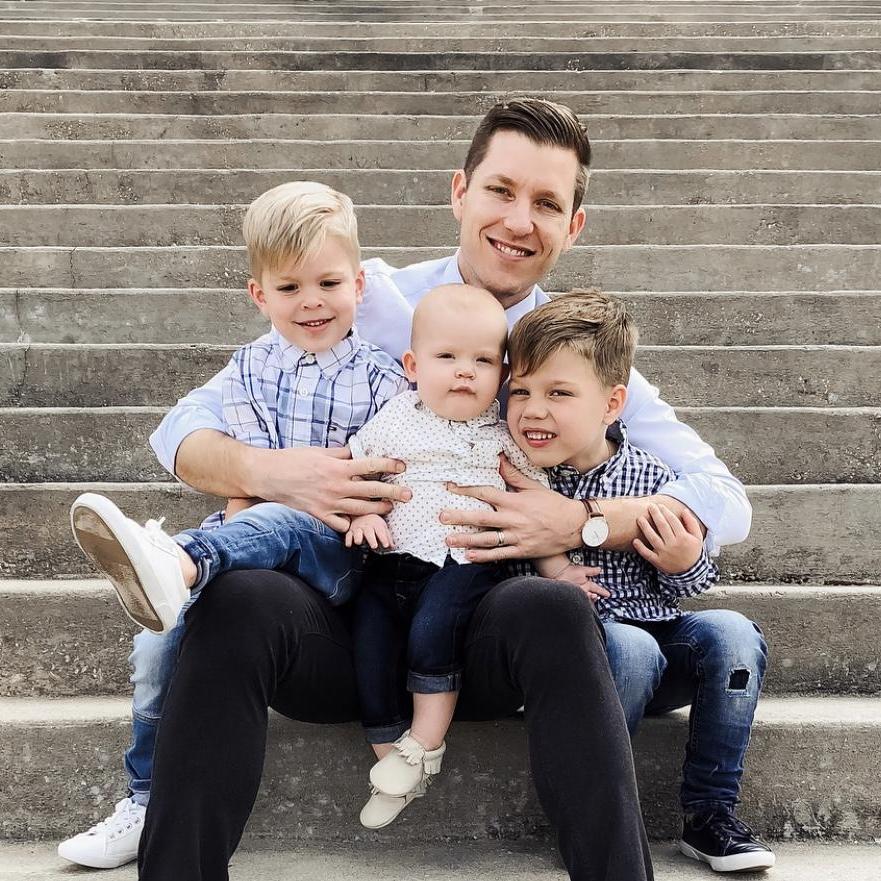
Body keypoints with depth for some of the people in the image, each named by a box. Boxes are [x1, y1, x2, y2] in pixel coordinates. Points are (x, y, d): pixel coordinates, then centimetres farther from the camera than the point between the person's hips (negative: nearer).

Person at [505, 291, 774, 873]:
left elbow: (678, 589, 8)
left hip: (654, 634, 3)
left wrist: (685, 566, -12)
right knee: (631, 647, -31)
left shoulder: (652, 480, -3)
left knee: (732, 634, -19)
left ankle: (710, 815, -5)